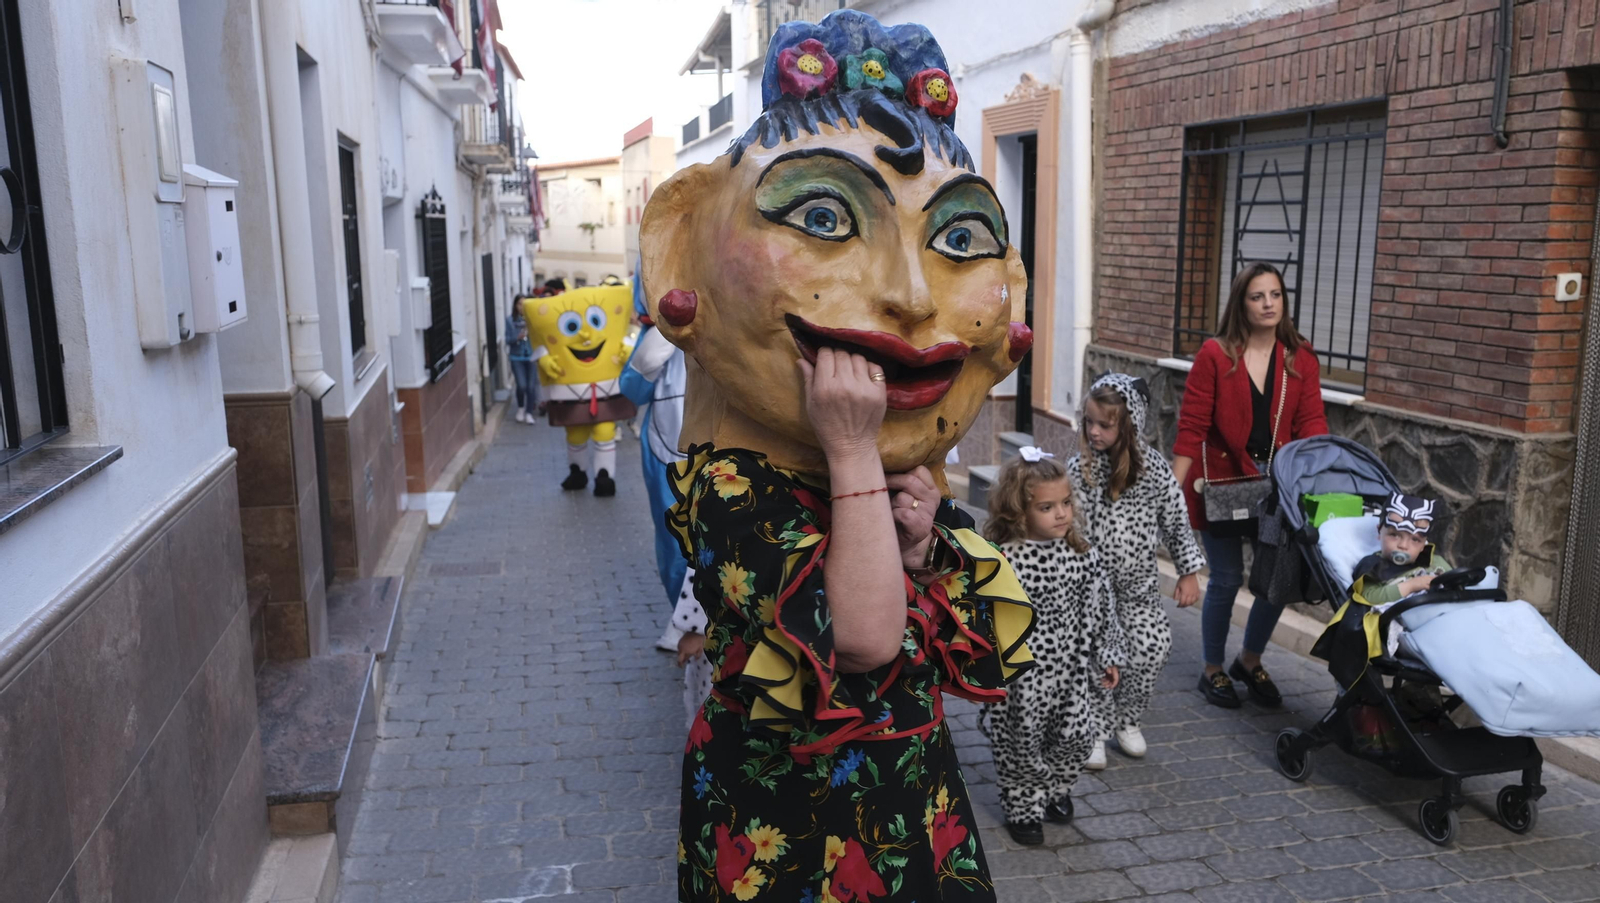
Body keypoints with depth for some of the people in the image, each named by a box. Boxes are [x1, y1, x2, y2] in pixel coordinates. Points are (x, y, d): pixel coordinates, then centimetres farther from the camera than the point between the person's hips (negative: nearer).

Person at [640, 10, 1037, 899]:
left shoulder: (914, 475, -1)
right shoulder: (733, 490, -24)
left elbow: (988, 657, 1)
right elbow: (867, 640, -33)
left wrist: (926, 545, -17)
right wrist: (854, 454, -32)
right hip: (789, 825, -6)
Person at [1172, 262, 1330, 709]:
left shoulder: (1300, 358, 4)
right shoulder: (1215, 355, -7)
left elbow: (1311, 422, 1)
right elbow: (1192, 427, -9)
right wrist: (1176, 488, -14)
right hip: (1221, 483, -4)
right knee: (1227, 580, 4)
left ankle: (1250, 662, 32)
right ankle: (1212, 670, 25)